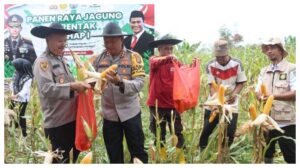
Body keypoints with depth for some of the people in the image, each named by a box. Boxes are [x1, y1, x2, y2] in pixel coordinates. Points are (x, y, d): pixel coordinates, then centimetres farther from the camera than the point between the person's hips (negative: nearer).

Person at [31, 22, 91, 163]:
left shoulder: (61, 59, 15)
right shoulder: (42, 62, -12)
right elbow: (46, 89, -25)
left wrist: (79, 85, 6)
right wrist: (72, 86, -33)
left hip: (71, 118, 8)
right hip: (57, 123, -8)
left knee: (75, 156, 20)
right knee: (61, 160, 6)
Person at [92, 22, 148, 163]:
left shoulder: (134, 57, -8)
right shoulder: (99, 59, 2)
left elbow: (139, 83, -18)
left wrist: (120, 82, -35)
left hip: (130, 113, -3)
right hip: (109, 114, 3)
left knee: (137, 151, 11)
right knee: (114, 155, 17)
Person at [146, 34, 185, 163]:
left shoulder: (176, 63, 5)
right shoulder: (154, 60, -4)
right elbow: (157, 62, -28)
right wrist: (169, 58, -47)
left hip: (173, 104, 2)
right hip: (157, 104, -1)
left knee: (178, 133, 5)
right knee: (159, 134, 11)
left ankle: (181, 158, 18)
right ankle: (163, 157, 27)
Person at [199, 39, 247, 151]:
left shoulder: (237, 64, -6)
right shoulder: (210, 65, -6)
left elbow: (241, 83, 1)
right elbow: (211, 86, -8)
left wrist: (234, 94, -18)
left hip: (231, 105, 0)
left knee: (230, 133, 1)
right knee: (206, 130, 2)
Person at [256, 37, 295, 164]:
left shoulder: (291, 69, -5)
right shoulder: (264, 71, 13)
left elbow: (295, 93, -15)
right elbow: (258, 92, 9)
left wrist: (274, 96, -25)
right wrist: (261, 97, -14)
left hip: (286, 122, -6)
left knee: (291, 157, 3)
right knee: (266, 153, 19)